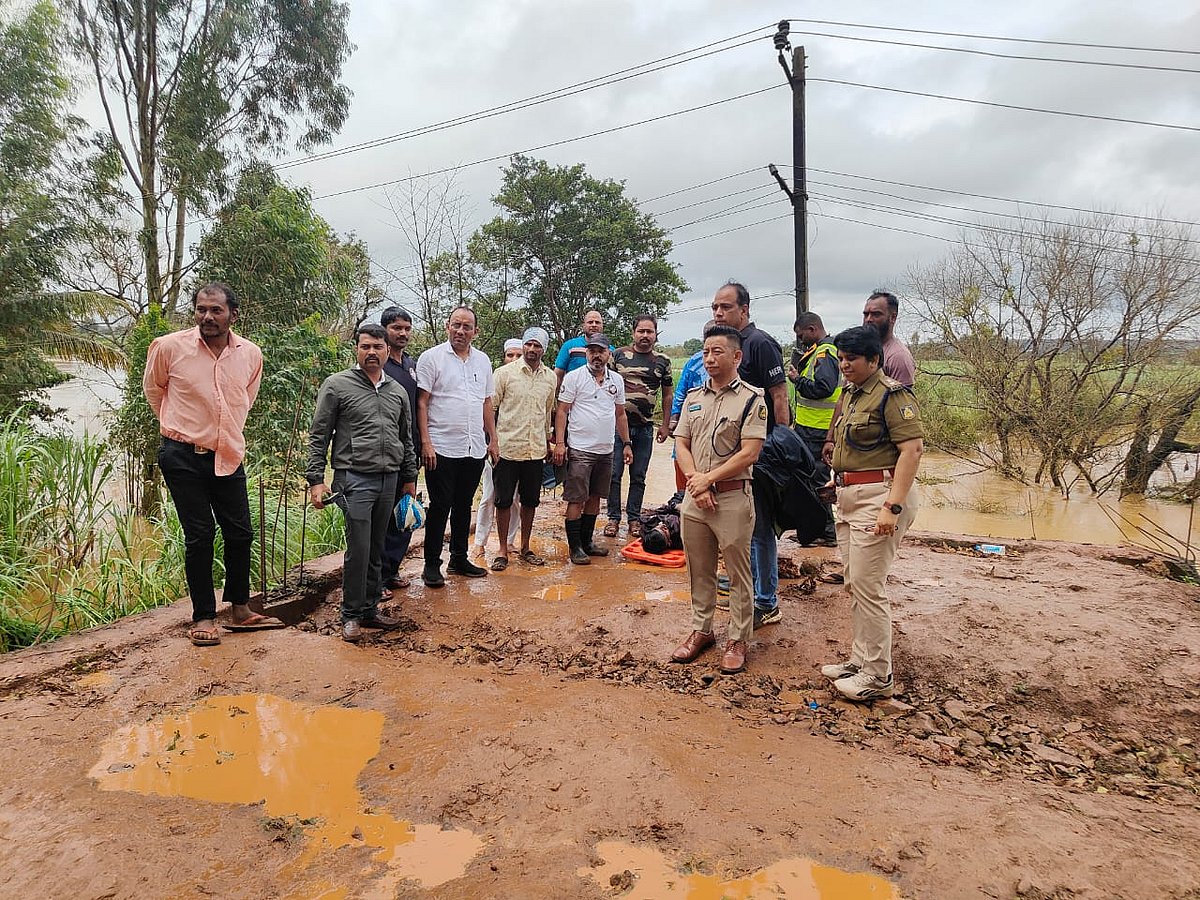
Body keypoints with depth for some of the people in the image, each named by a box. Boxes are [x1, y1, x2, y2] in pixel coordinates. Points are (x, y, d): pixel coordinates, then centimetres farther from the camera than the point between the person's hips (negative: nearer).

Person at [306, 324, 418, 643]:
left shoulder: (398, 391, 14)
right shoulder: (337, 385, -1)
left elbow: (406, 439, 21)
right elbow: (319, 436, -2)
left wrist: (409, 478, 19)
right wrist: (316, 479, -8)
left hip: (389, 480, 5)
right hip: (354, 478, -5)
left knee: (376, 550, 12)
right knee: (359, 549, -7)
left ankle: (370, 608, 23)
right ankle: (351, 615, 7)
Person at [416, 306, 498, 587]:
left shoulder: (482, 360, 12)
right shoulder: (431, 358, -3)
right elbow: (421, 403, -7)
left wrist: (492, 439, 13)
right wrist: (425, 442, -13)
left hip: (475, 448, 5)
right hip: (442, 447, -5)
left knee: (463, 506, 14)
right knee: (440, 506, -1)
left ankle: (459, 559, 25)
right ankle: (431, 565, 10)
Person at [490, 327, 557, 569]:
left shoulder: (550, 377, 8)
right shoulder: (505, 373, -4)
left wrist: (548, 443, 23)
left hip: (536, 450, 4)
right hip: (508, 447, -4)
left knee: (530, 501, 11)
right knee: (504, 500, 2)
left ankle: (525, 547, 24)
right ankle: (503, 550, 14)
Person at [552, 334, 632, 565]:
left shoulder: (616, 380, 12)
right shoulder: (574, 377, -4)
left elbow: (620, 414, 18)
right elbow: (561, 411, -6)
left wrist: (626, 444, 14)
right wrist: (559, 442, -14)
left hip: (606, 451, 6)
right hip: (580, 450, -5)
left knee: (594, 497, 13)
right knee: (576, 500, -3)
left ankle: (587, 542, 24)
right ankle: (575, 547, 6)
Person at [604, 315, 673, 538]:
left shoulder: (662, 362, 8)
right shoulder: (619, 355, 3)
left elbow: (667, 395, 15)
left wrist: (665, 425, 11)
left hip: (645, 427, 2)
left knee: (638, 477, 8)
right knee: (614, 473, 0)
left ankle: (634, 518, 18)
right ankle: (614, 518, 10)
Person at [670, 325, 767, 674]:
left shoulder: (751, 399, -6)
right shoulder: (693, 397, 11)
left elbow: (749, 453, -13)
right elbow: (681, 444, 8)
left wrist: (708, 478, -14)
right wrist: (696, 482, -7)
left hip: (733, 497, -5)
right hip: (694, 497, 5)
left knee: (738, 573, 5)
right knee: (699, 570, 15)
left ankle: (737, 640, 18)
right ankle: (701, 631, 29)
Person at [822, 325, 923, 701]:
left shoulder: (891, 395, -12)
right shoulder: (849, 394, 15)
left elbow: (912, 449, -20)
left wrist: (892, 507, -25)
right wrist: (839, 478, 20)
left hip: (879, 496, -9)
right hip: (849, 497, 10)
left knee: (867, 586, -6)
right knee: (854, 584, 14)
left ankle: (879, 677, 7)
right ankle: (860, 660, 28)